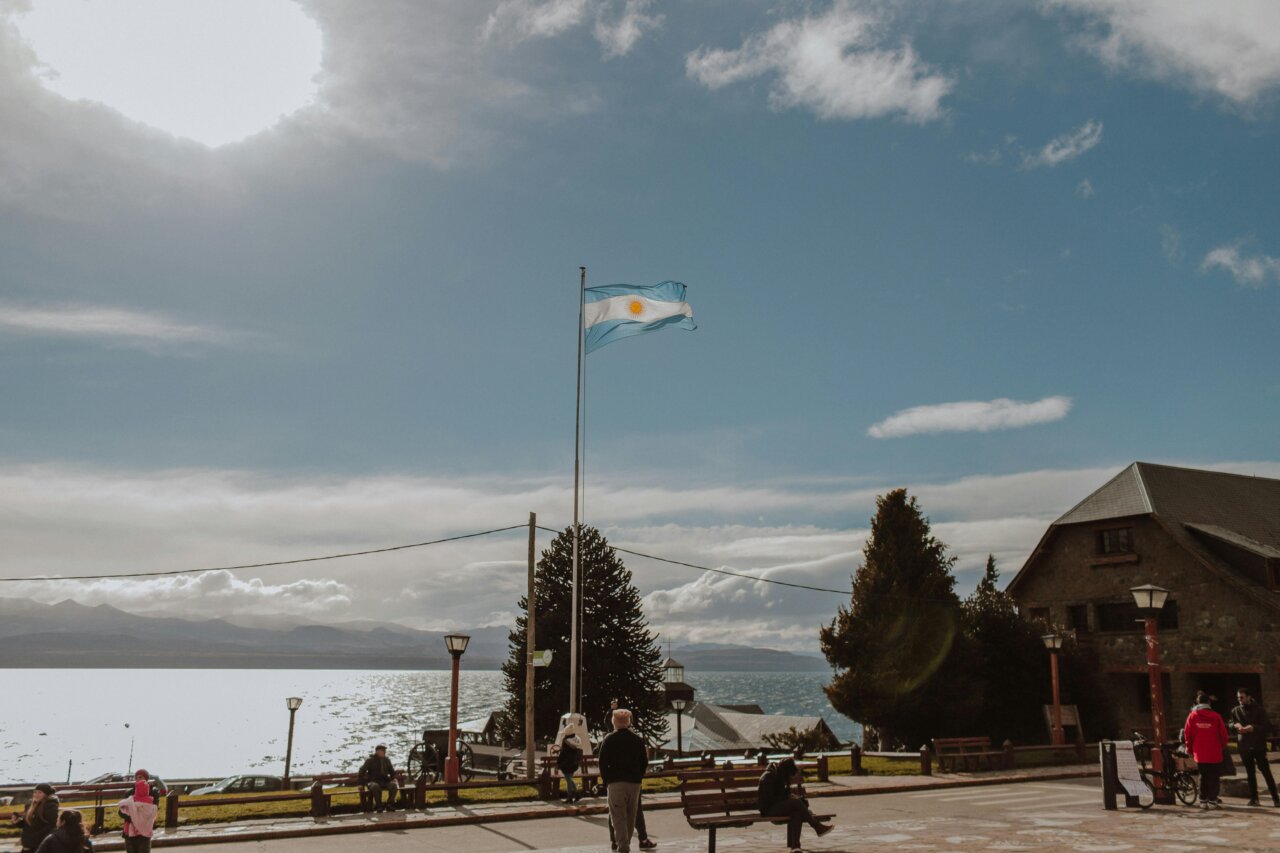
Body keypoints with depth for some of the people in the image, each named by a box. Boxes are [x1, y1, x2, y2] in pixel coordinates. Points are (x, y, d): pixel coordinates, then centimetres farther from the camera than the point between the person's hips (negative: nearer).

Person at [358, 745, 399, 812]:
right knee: (375, 786, -40)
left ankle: (389, 804, -18)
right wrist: (361, 783, -8)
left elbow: (392, 772, 26)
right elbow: (362, 771, -1)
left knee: (394, 785, -27)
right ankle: (378, 806, -26)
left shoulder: (387, 760, 14)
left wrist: (393, 779, 8)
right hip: (373, 782, -4)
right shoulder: (370, 760, 0)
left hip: (385, 782, 4)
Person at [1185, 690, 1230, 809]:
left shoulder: (1192, 716, -2)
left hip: (1200, 753, 2)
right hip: (1215, 753, -2)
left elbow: (1187, 734, 0)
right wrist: (1222, 748, 15)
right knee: (1214, 777, 7)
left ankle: (1203, 801, 12)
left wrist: (1190, 749, 14)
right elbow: (1224, 734, -3)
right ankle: (1212, 801, 4)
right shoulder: (1215, 716, -6)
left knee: (1203, 777, 13)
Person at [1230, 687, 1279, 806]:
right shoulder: (1236, 710, 7)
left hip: (1258, 746, -3)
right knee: (1250, 773, 9)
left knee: (1266, 771, -8)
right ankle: (1253, 798, 15)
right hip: (1244, 746, 3)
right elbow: (1229, 724, 15)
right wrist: (1236, 725, -7)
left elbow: (1268, 727, -8)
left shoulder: (1259, 710, -4)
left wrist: (1253, 728, -22)